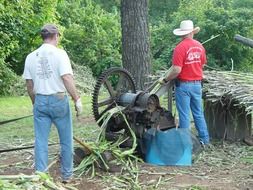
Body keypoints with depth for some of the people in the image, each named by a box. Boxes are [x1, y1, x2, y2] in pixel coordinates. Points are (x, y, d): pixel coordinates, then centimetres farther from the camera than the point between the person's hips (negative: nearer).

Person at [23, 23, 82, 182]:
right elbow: (67, 79, -18)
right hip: (58, 100, -4)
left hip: (40, 101, 4)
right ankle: (67, 174, 19)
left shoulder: (31, 57, 5)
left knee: (41, 141, 7)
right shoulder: (59, 53, -9)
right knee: (66, 140, 10)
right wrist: (77, 99, -13)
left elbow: (29, 86, 9)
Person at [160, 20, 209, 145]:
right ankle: (204, 139, 21)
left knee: (184, 115, 2)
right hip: (197, 84, 6)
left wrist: (165, 79, -9)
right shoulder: (199, 46, 2)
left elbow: (176, 70, -22)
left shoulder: (180, 47, -17)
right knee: (198, 113, 15)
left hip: (183, 85, -5)